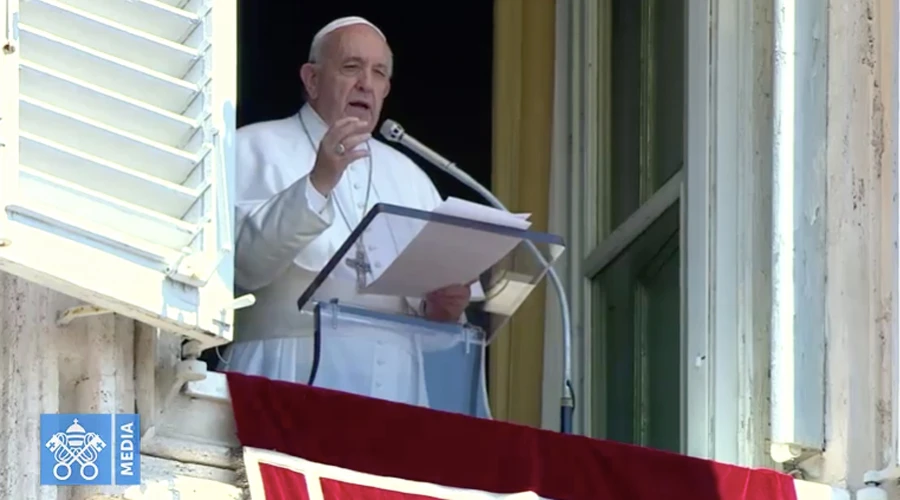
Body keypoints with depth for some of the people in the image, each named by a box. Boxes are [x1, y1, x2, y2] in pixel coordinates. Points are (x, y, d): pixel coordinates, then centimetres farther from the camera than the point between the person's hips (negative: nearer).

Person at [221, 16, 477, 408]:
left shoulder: (409, 177, 23)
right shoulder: (256, 149, 5)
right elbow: (244, 262, -11)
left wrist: (441, 309, -3)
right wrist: (317, 183, -20)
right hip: (293, 375, -4)